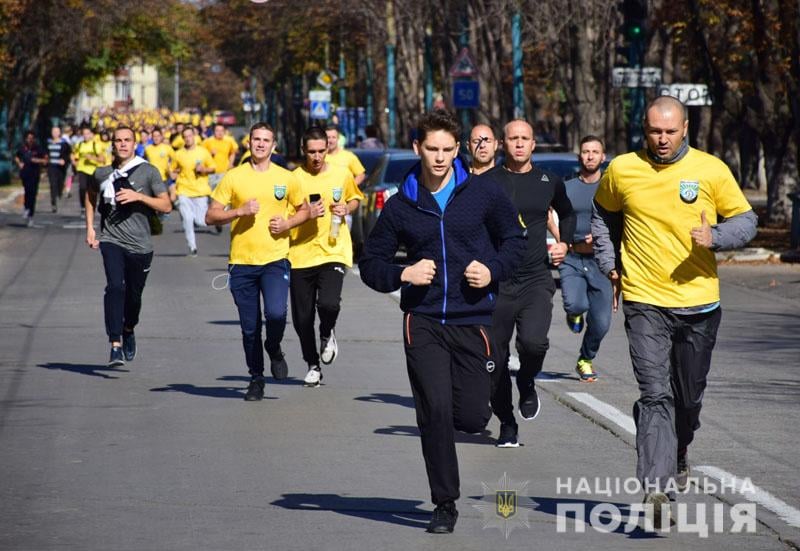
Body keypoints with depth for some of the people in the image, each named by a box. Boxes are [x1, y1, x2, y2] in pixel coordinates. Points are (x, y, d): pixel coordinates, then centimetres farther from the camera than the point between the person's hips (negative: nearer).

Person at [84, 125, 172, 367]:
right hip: (111, 240, 0)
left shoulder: (148, 172, -1)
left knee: (133, 295, 10)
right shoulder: (102, 173, 6)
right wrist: (90, 227, 17)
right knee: (115, 286, -20)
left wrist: (139, 196, -17)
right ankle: (115, 345, -23)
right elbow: (90, 196, 27)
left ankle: (129, 331, 42)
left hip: (140, 245, 0)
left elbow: (166, 206, -4)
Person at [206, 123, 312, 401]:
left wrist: (287, 224, -2)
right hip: (241, 262, 1)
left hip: (275, 260, -1)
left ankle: (274, 348, 11)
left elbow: (304, 210, 18)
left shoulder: (286, 178, 5)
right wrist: (240, 211, -13)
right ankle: (256, 379, 22)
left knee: (276, 314, -21)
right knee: (249, 327, 5)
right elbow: (211, 216, 3)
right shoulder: (234, 177, 3)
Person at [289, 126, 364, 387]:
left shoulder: (342, 175, 3)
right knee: (302, 318, 5)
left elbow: (355, 198, 22)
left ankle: (327, 334, 12)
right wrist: (306, 213, -16)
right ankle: (313, 365, 26)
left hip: (333, 252, -1)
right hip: (300, 255, 1)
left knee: (328, 303, -23)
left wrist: (347, 208, 0)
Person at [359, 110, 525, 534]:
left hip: (473, 321, 0)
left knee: (471, 419, -2)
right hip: (423, 324, 0)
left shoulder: (483, 194, 2)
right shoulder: (400, 206, 4)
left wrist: (494, 270, -5)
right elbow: (371, 263, 10)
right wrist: (402, 275, -9)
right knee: (435, 412, -10)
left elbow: (514, 239, 14)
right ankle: (445, 505, 3)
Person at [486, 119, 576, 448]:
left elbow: (567, 215, 27)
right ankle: (507, 424, 23)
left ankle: (527, 385, 9)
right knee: (495, 358, 4)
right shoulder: (486, 182, 1)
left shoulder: (550, 183, 7)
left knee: (533, 341, -25)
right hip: (496, 282, 0)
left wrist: (564, 243, 11)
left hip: (536, 279, 0)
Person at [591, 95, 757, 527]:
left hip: (699, 301, 1)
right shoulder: (621, 170, 0)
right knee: (655, 395, -13)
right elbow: (603, 216, 19)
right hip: (644, 301, -1)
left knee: (689, 396, 15)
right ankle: (656, 487, -17)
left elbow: (745, 219, 5)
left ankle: (678, 455, 44)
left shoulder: (711, 170, -3)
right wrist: (610, 264, 9)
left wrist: (715, 237, -15)